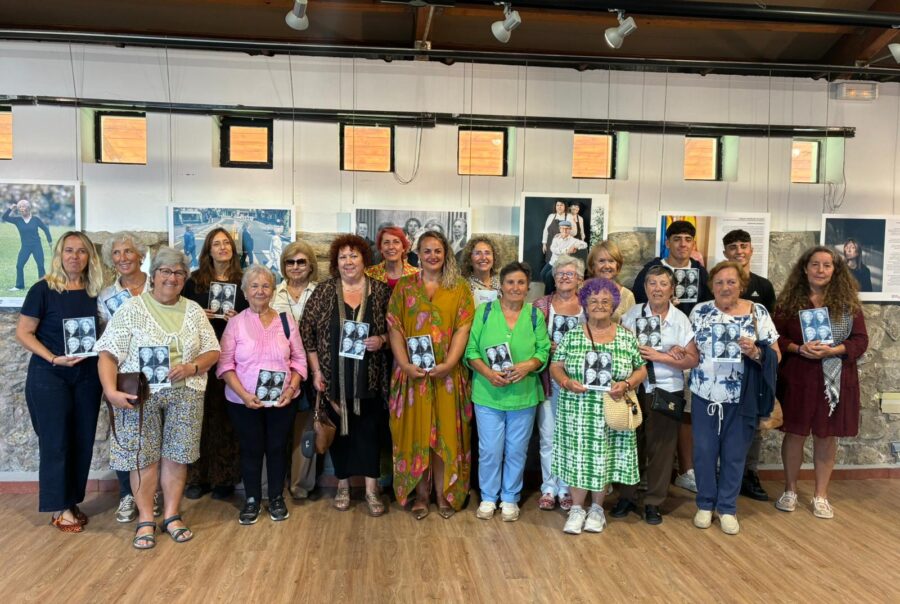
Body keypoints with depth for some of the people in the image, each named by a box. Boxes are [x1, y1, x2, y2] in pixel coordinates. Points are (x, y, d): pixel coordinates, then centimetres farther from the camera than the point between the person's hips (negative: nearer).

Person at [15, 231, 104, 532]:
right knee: (56, 440, 2)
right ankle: (59, 508, 14)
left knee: (82, 440, 8)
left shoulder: (94, 291, 5)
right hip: (49, 376, -4)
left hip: (87, 375, 4)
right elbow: (23, 333, -7)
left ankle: (72, 502, 22)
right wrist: (54, 359, -18)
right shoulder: (43, 289, -7)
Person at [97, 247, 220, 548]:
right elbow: (108, 354, -6)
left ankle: (172, 516, 19)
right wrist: (111, 391, -19)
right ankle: (145, 520, 15)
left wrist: (191, 367, -12)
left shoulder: (194, 311, 9)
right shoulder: (131, 310, -1)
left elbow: (212, 352, 8)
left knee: (176, 455, 6)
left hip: (185, 394, 3)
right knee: (144, 457, 2)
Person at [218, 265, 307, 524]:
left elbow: (299, 359, 4)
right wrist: (243, 394, -16)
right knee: (251, 450, 9)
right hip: (244, 402, -1)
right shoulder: (236, 323, -2)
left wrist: (291, 388, -10)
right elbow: (225, 363, -5)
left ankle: (276, 498, 28)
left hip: (281, 401, 1)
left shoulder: (286, 320, 3)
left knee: (277, 448, 10)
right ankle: (252, 500, 27)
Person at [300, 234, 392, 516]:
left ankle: (371, 489, 12)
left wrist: (382, 340, -15)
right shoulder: (323, 291, 1)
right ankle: (343, 484, 25)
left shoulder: (380, 291, 1)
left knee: (369, 430, 3)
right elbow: (307, 332, 1)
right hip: (334, 378, 1)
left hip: (369, 377, 0)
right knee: (338, 430, 9)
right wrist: (316, 371, -4)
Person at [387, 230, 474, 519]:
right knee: (415, 431, 5)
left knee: (446, 432, 4)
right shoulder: (404, 287, 8)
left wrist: (449, 363, -15)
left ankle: (443, 493, 17)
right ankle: (421, 494, 16)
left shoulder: (460, 289, 6)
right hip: (412, 373, 0)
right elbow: (395, 328, 1)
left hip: (447, 373, 0)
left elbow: (463, 328, -2)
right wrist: (405, 365, -11)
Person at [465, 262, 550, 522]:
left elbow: (544, 351, 2)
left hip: (524, 396, 1)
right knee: (490, 450, 4)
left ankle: (510, 498, 28)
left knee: (516, 451, 11)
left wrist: (528, 366, -17)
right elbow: (471, 350, -3)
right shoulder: (484, 311, -1)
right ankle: (488, 498, 24)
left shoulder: (535, 315, 3)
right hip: (488, 394, -1)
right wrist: (487, 372, -18)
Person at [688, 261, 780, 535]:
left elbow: (775, 355, -2)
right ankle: (705, 504, 25)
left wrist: (755, 352, -20)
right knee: (704, 451, 7)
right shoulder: (699, 311, 2)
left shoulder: (758, 312, -1)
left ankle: (727, 508, 24)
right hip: (705, 394, 1)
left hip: (742, 397, -1)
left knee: (734, 454, 9)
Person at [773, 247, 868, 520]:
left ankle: (820, 495, 22)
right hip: (798, 378, -1)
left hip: (835, 380, 1)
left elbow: (861, 340, 0)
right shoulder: (789, 300, 1)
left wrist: (833, 350, -17)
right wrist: (799, 348, -17)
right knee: (795, 434, 6)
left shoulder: (848, 302, 3)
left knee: (827, 436, 8)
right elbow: (776, 337, 0)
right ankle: (790, 490, 23)